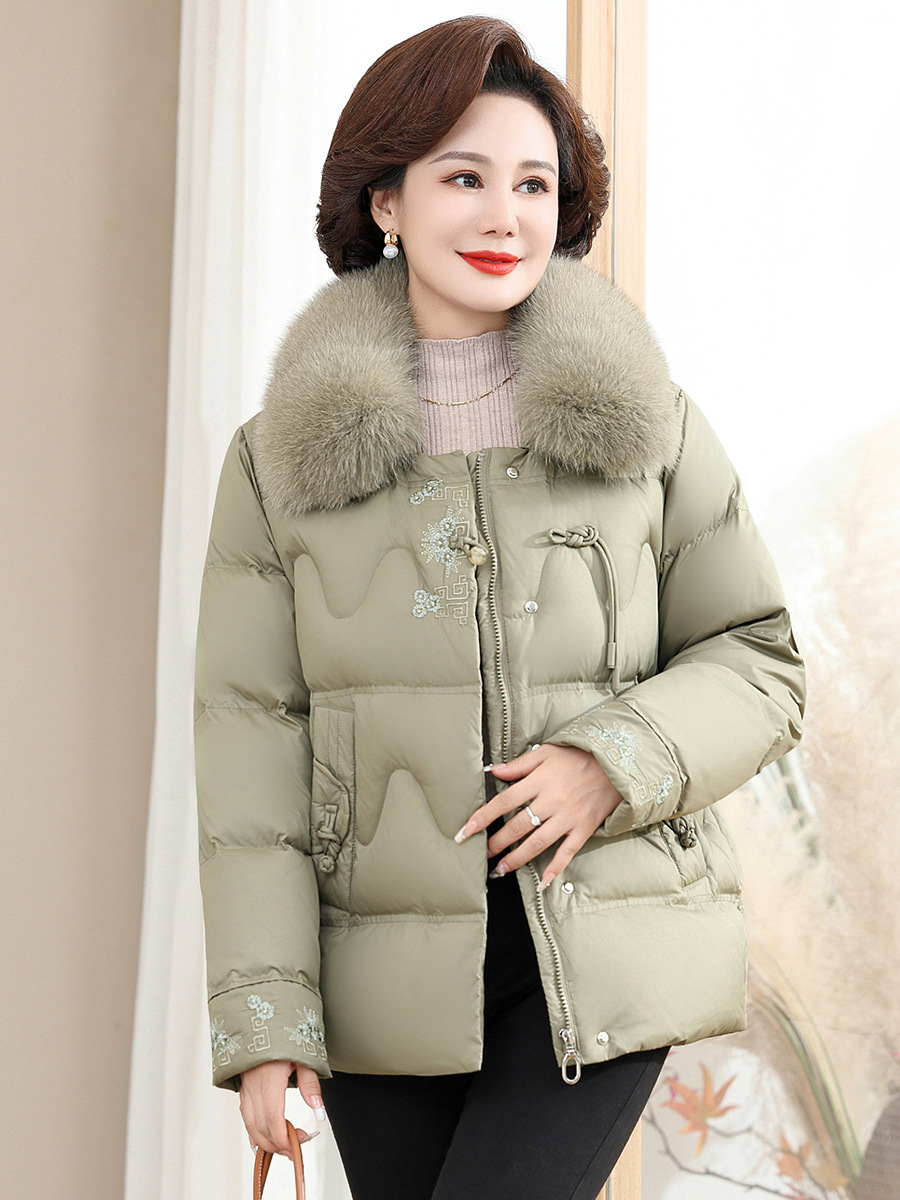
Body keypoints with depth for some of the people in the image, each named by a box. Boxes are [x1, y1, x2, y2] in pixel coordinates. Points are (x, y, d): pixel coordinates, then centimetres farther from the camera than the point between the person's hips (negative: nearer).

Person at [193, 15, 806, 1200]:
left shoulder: (649, 425, 3)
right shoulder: (280, 461, 3)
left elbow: (760, 662, 6)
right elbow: (253, 739, -1)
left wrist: (614, 763, -14)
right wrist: (261, 1019, -6)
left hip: (601, 958, -1)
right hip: (393, 987, 1)